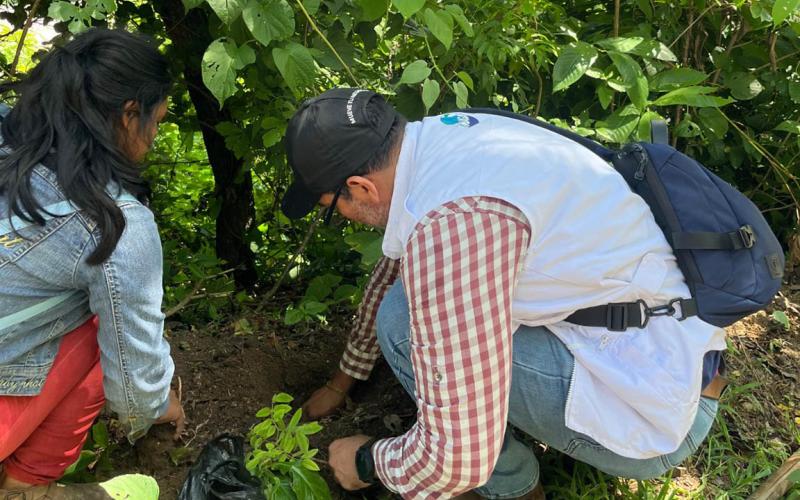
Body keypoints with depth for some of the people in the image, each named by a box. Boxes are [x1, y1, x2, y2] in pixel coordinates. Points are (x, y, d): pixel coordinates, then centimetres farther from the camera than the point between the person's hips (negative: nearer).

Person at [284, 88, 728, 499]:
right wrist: (344, 380, 30)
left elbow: (458, 458, -27)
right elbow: (394, 270, 17)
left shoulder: (447, 221, -30)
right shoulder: (439, 135, 0)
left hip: (655, 417, -9)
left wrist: (366, 463, -4)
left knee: (403, 322, -15)